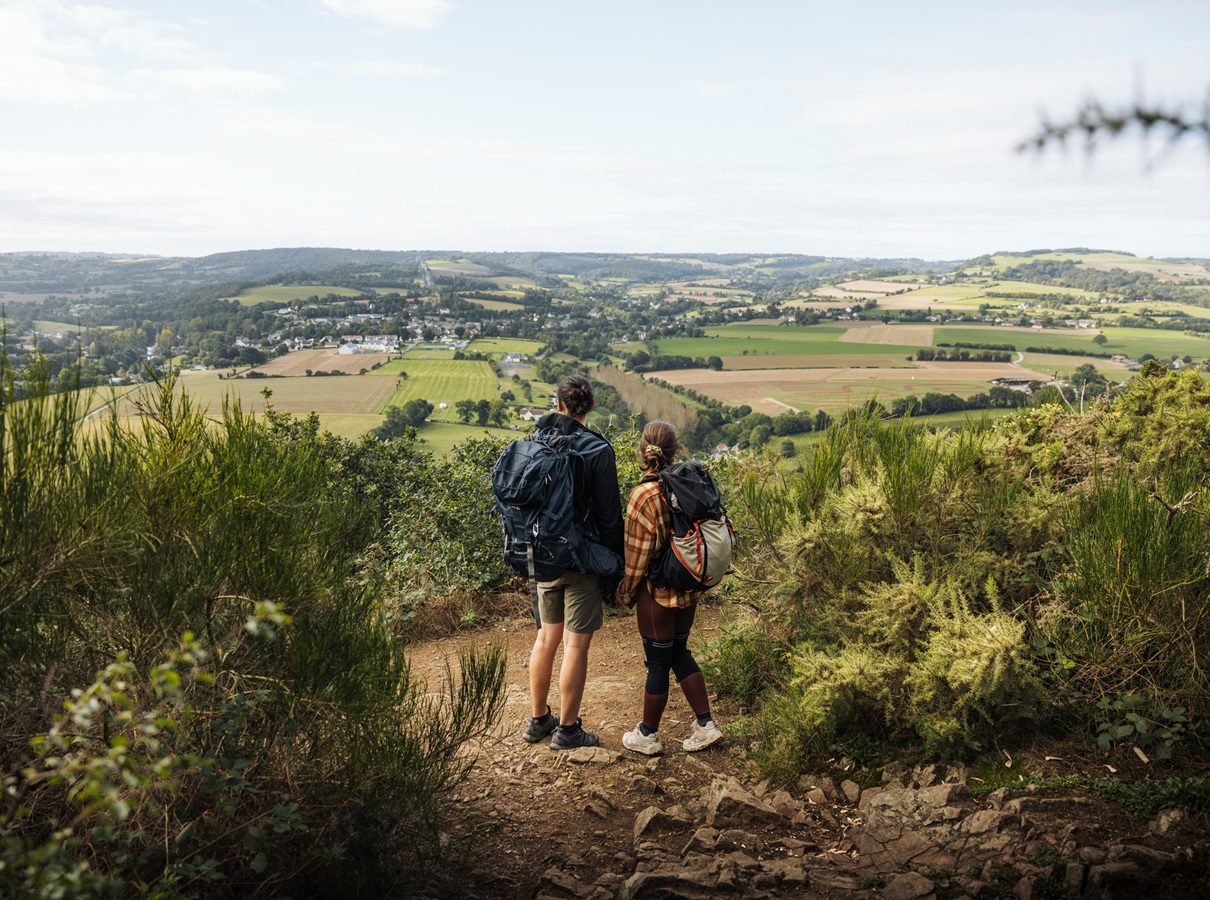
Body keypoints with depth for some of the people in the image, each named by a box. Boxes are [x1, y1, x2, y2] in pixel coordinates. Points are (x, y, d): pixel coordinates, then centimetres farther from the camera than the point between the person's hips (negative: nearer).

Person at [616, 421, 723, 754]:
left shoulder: (644, 495, -19)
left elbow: (637, 552, -14)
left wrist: (625, 592, -1)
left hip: (657, 591, -6)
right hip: (687, 589, 6)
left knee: (657, 663, 6)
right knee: (679, 653, 21)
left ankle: (647, 735, 22)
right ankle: (705, 723, 23)